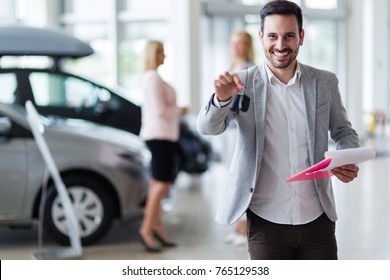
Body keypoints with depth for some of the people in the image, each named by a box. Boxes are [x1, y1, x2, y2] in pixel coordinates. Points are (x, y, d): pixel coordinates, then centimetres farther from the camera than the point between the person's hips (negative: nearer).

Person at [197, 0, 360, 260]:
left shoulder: (326, 82, 2)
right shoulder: (243, 83, -3)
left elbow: (343, 131, 13)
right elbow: (208, 128, -11)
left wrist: (349, 161, -9)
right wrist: (221, 99, -32)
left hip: (317, 217, 2)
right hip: (266, 220, -1)